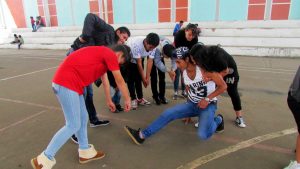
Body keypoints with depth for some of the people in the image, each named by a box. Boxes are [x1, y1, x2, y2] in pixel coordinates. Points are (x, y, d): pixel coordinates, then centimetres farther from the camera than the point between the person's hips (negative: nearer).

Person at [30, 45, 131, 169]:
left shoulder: (103, 54, 24)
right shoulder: (110, 55, -5)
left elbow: (105, 81, 34)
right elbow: (120, 82, 2)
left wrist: (109, 101, 43)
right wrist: (127, 100, 16)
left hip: (66, 81, 10)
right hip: (66, 82, -10)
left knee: (83, 118, 15)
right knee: (73, 125, -4)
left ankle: (85, 152, 29)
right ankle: (45, 159, 7)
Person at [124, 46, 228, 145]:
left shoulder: (205, 69, -23)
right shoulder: (184, 70, -4)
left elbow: (223, 86, -16)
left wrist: (207, 99, -19)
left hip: (208, 105, -5)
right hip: (191, 104, 5)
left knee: (203, 135, -23)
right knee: (168, 113, -12)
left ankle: (218, 120, 10)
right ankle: (142, 135, -5)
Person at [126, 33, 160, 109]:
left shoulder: (152, 46, -25)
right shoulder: (136, 44, -40)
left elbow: (150, 62, -21)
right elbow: (139, 63, -32)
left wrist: (147, 77, -22)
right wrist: (144, 78, -24)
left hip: (139, 58, 5)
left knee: (138, 78, 5)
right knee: (131, 79, -8)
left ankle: (140, 98, 14)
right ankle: (133, 99, 0)